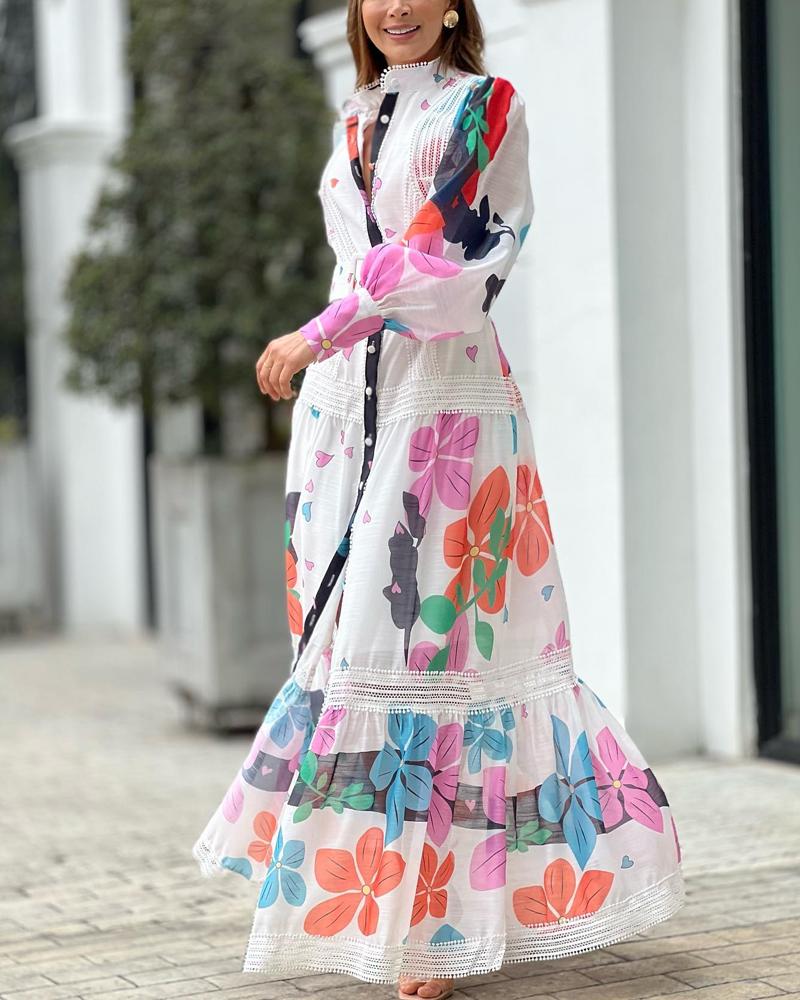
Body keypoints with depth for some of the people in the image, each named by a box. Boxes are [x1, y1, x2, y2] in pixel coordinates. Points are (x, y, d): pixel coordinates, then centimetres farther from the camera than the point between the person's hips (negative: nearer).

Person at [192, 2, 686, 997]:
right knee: (345, 626, 3)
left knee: (434, 631, -11)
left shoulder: (484, 105, 0)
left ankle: (441, 915, -8)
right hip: (344, 400, 6)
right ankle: (349, 889, 10)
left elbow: (441, 255, -11)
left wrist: (314, 337, -12)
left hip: (444, 399, -6)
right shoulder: (356, 119, 20)